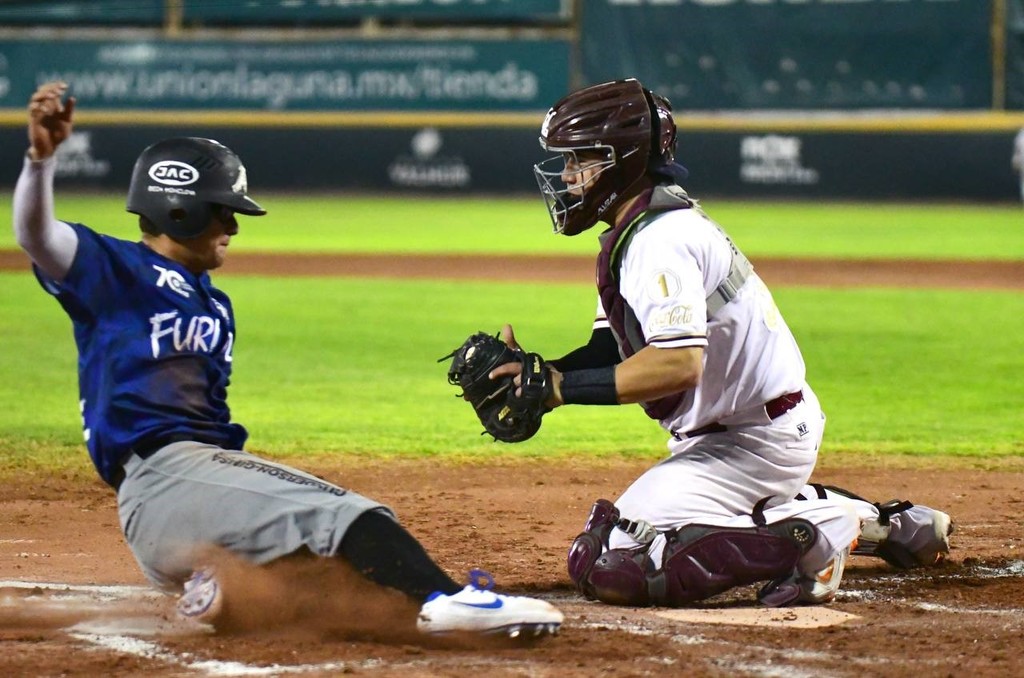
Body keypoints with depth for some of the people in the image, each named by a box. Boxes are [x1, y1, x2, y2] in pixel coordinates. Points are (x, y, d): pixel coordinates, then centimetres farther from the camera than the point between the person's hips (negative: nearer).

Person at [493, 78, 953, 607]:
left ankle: (802, 543, -15)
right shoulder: (631, 233, 13)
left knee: (603, 567, -18)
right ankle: (874, 522, 24)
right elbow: (611, 348, 10)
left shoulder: (658, 240, -20)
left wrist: (563, 387, -30)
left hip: (756, 441, -11)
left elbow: (678, 363, -32)